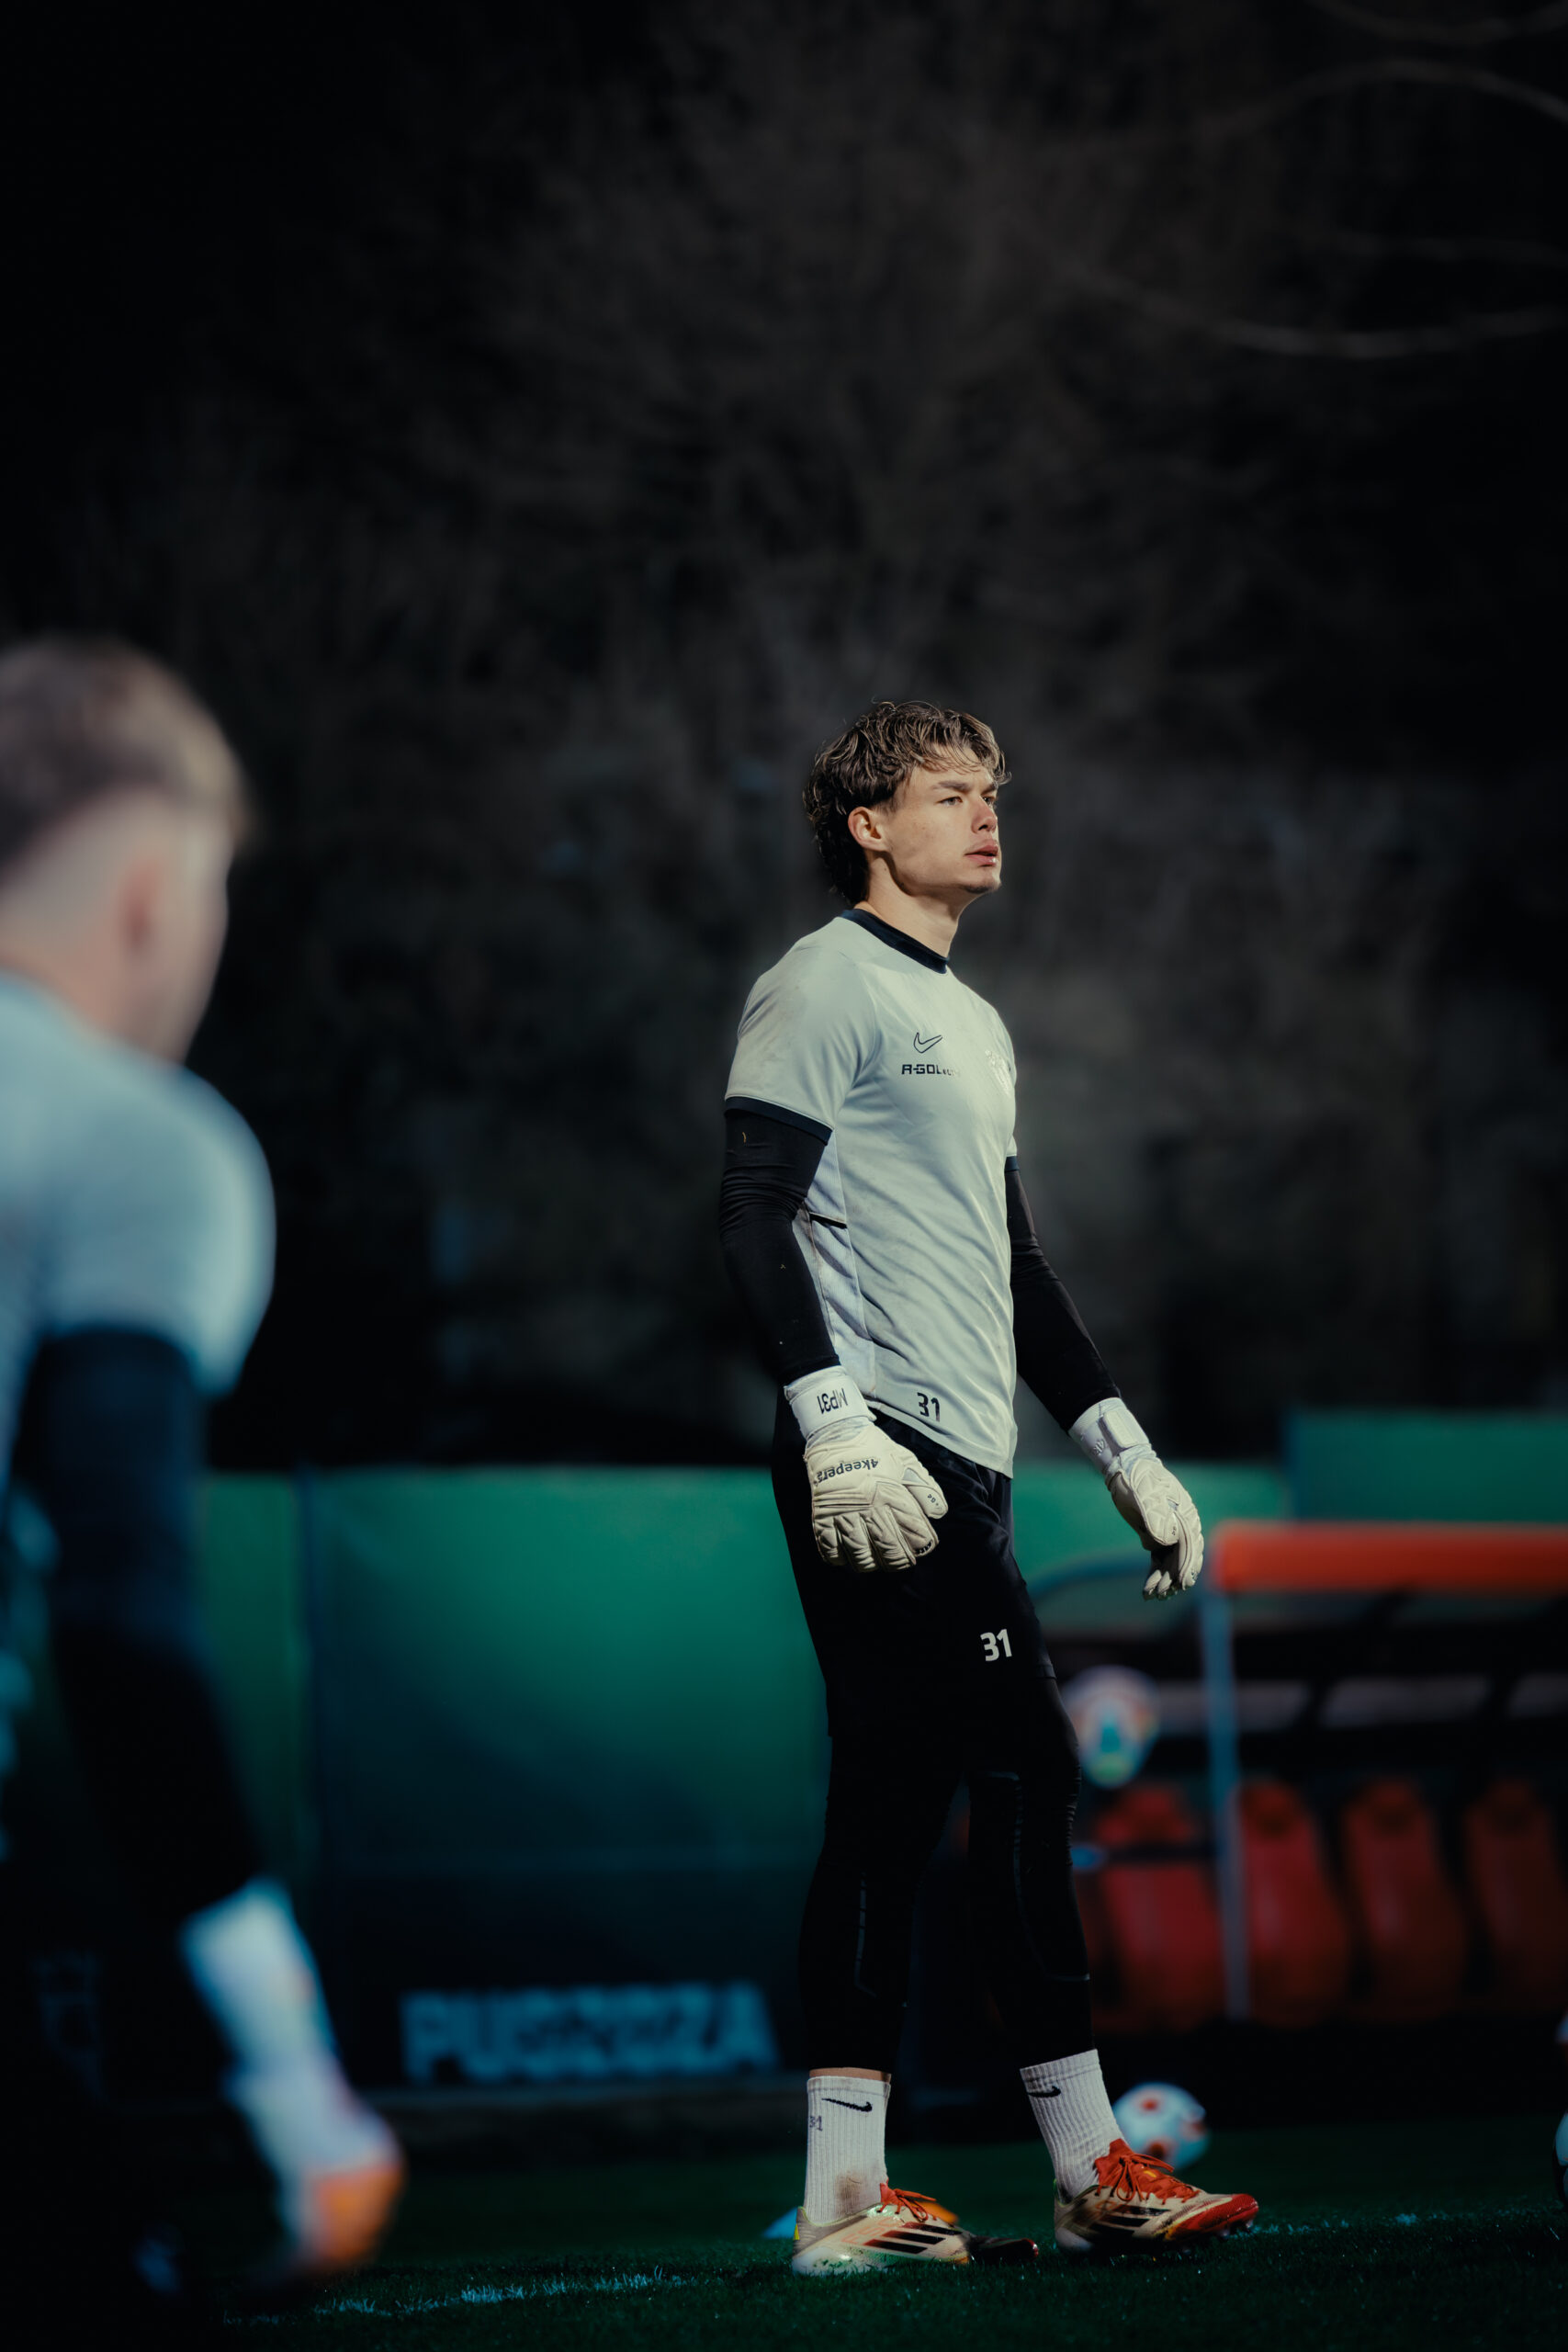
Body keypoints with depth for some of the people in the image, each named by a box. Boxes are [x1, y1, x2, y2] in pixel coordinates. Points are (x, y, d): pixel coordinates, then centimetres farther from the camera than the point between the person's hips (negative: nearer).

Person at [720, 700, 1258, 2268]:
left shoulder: (974, 1024, 24)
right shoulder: (824, 986, -4)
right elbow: (755, 1217, -12)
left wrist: (1125, 1455, 24)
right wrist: (835, 1428, -22)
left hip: (959, 1470, 9)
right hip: (880, 1462, -9)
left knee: (894, 1804, 6)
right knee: (1024, 1775, -10)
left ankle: (847, 2199, 6)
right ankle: (1091, 2173, -8)